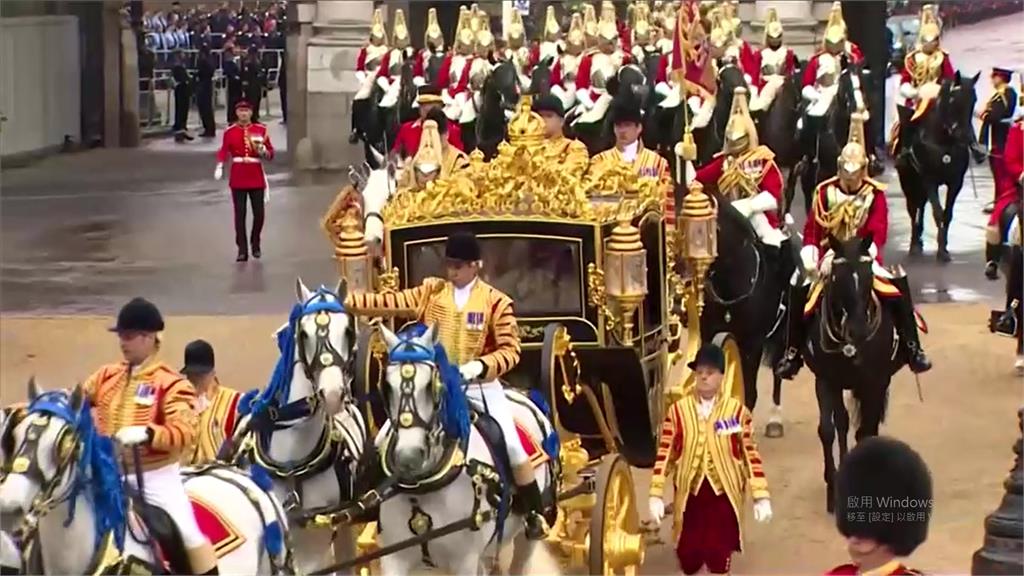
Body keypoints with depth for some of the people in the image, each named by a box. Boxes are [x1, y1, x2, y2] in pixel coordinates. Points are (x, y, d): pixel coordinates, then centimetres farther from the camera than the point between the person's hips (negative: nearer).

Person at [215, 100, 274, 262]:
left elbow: (270, 153, 6)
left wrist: (263, 151, -16)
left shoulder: (261, 130, 3)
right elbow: (223, 151, -6)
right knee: (240, 215, -2)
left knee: (259, 214, 2)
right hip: (238, 178, -1)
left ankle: (255, 244, 25)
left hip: (256, 178, 1)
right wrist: (220, 167, -22)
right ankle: (242, 250, 2)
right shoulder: (230, 132, 1)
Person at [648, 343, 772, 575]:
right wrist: (656, 495, -5)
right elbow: (664, 453, -1)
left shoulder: (737, 411, -2)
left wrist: (761, 496, -4)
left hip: (724, 494, -1)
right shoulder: (678, 410, -1)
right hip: (690, 493, 1)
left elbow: (751, 454, -1)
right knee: (688, 556, 8)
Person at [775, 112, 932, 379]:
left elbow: (878, 234, -12)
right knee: (799, 291, -22)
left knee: (899, 286, -23)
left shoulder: (875, 194, -2)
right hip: (829, 259, 1)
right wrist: (810, 259, -17)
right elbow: (812, 230, -1)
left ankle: (911, 347, -15)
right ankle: (792, 352, -9)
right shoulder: (825, 192, 1)